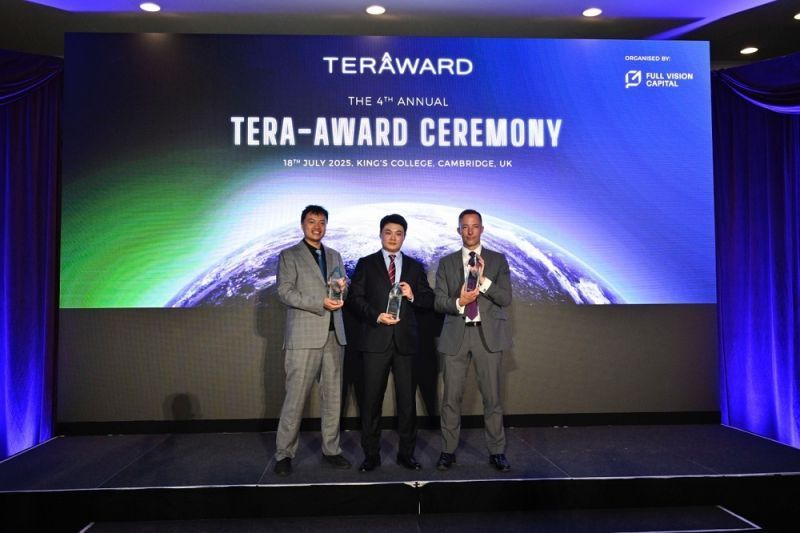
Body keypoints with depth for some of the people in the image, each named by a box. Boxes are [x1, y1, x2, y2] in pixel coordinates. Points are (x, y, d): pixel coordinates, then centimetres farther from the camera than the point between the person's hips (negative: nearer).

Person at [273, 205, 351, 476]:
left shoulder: (334, 256, 17)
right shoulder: (289, 256, 2)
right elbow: (284, 292, -9)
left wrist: (343, 288, -4)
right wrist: (321, 303, -17)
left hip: (334, 335, 5)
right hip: (305, 336, -5)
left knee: (332, 396, 10)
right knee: (296, 397, -3)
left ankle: (331, 449, 21)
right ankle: (284, 454, 10)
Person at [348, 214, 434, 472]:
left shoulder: (415, 266, 14)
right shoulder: (366, 264, 8)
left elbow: (429, 299, 10)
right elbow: (355, 297, 0)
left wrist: (413, 296, -10)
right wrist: (376, 315, -14)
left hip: (405, 340, 2)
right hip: (376, 339, -2)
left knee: (407, 398, 5)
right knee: (372, 398, 2)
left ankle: (406, 452, 18)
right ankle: (371, 454, 15)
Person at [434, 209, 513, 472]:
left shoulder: (498, 260, 5)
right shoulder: (447, 262, 7)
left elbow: (506, 299, -4)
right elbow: (439, 302, 2)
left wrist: (483, 280, -18)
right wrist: (458, 302, -18)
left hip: (488, 334, -1)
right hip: (456, 335, 1)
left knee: (492, 396, 5)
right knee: (451, 396, 5)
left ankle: (497, 452, 19)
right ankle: (448, 450, 19)